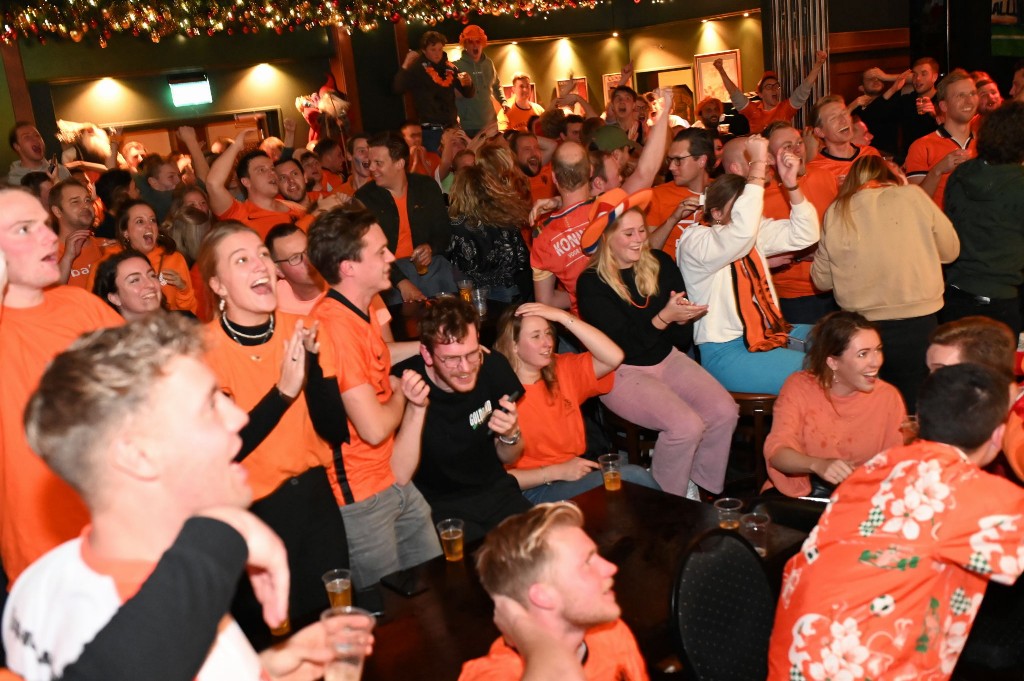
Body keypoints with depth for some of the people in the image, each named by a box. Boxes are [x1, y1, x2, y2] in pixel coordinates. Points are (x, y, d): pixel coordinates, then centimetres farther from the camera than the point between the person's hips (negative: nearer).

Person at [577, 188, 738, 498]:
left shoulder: (660, 263, 6)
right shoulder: (591, 283, -11)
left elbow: (682, 339, 10)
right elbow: (623, 345, -18)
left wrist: (682, 317, -13)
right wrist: (664, 317, -26)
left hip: (667, 358, 6)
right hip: (622, 372, -6)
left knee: (725, 411, -17)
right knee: (686, 425, -26)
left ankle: (698, 487, 6)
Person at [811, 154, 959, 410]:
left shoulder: (835, 213, 1)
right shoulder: (912, 196, -1)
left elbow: (821, 279, 8)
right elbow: (950, 250, 9)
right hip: (917, 321, -1)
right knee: (910, 408, 11)